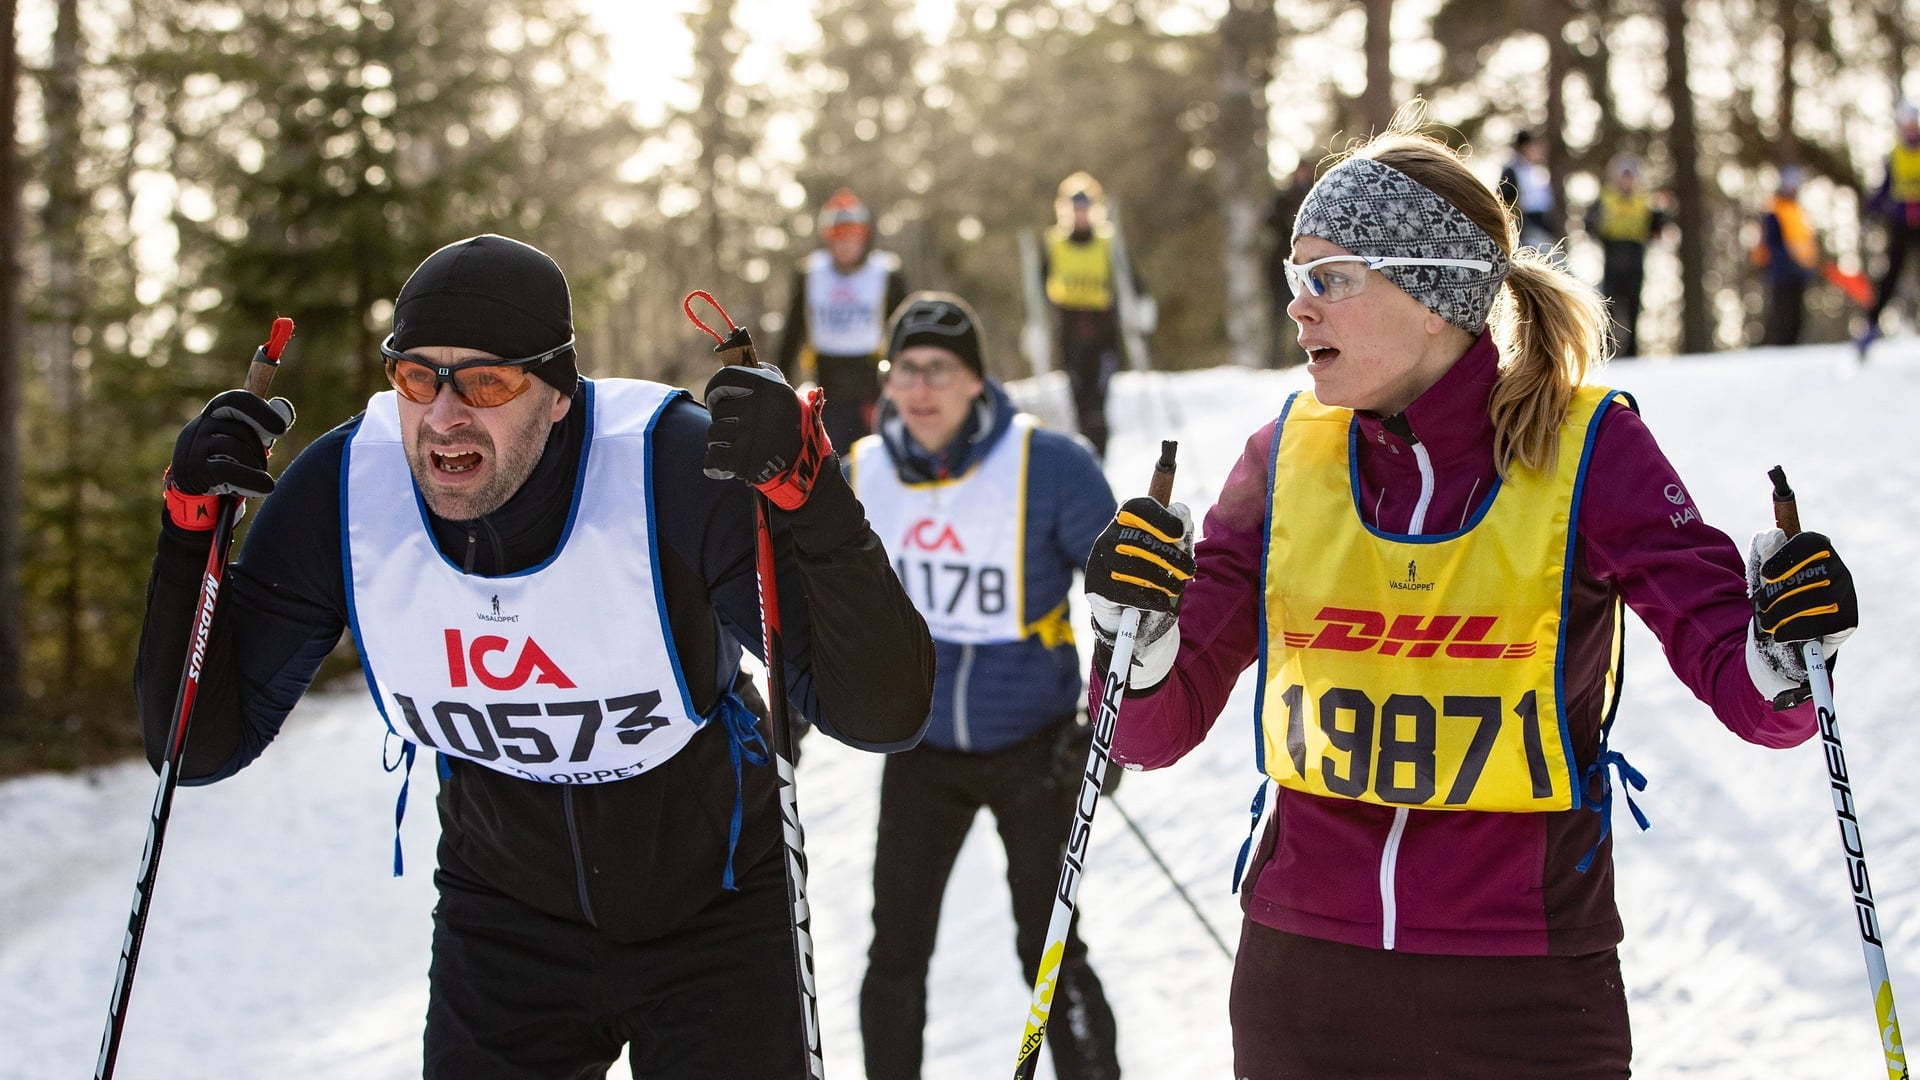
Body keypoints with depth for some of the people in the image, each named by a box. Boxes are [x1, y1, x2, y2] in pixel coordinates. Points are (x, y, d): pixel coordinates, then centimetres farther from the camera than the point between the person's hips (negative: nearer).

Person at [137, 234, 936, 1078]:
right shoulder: (343, 491, -19)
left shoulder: (676, 470, -29)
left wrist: (810, 493, -47)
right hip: (503, 927, 3)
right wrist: (191, 529, -26)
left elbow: (884, 713, -32)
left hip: (711, 921, -2)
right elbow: (201, 747, -12)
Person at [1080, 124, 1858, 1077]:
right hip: (1303, 972, 3)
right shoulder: (1286, 455, 1)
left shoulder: (1589, 448, -6)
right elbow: (1156, 731, 2)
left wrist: (1783, 655, -30)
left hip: (1528, 991, -2)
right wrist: (1141, 638, -18)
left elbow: (1745, 689, -9)